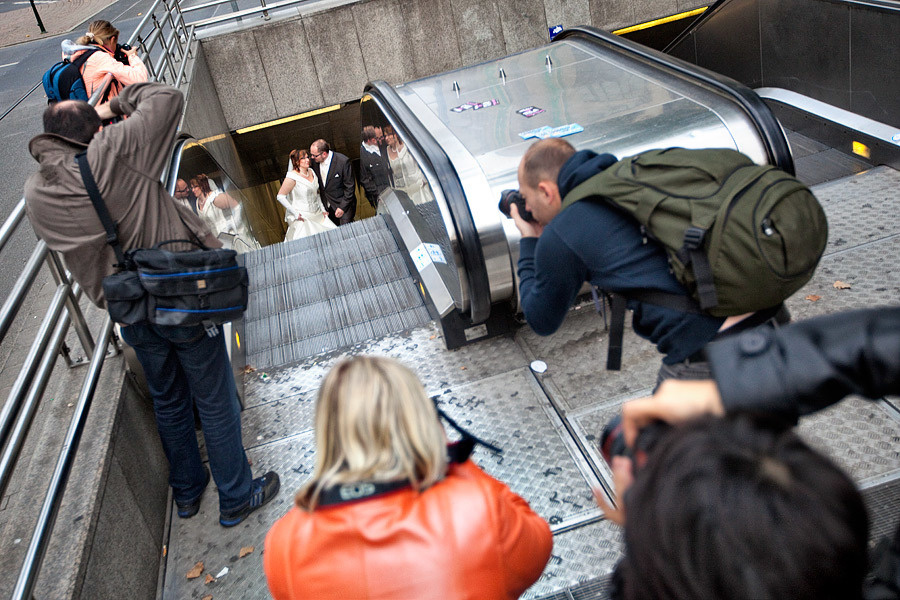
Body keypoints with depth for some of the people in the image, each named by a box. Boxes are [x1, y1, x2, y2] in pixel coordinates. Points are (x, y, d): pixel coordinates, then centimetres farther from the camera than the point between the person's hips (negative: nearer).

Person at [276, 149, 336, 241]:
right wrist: (295, 213, -16)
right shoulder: (293, 177, -15)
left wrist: (322, 209, 13)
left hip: (317, 215, 7)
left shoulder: (311, 172, 8)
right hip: (303, 218, -7)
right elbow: (280, 196, -15)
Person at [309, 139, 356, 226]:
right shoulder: (315, 161, -5)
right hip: (326, 206, 5)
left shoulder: (343, 161, -22)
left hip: (344, 205, -5)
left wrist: (342, 207, -15)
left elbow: (350, 187, -15)